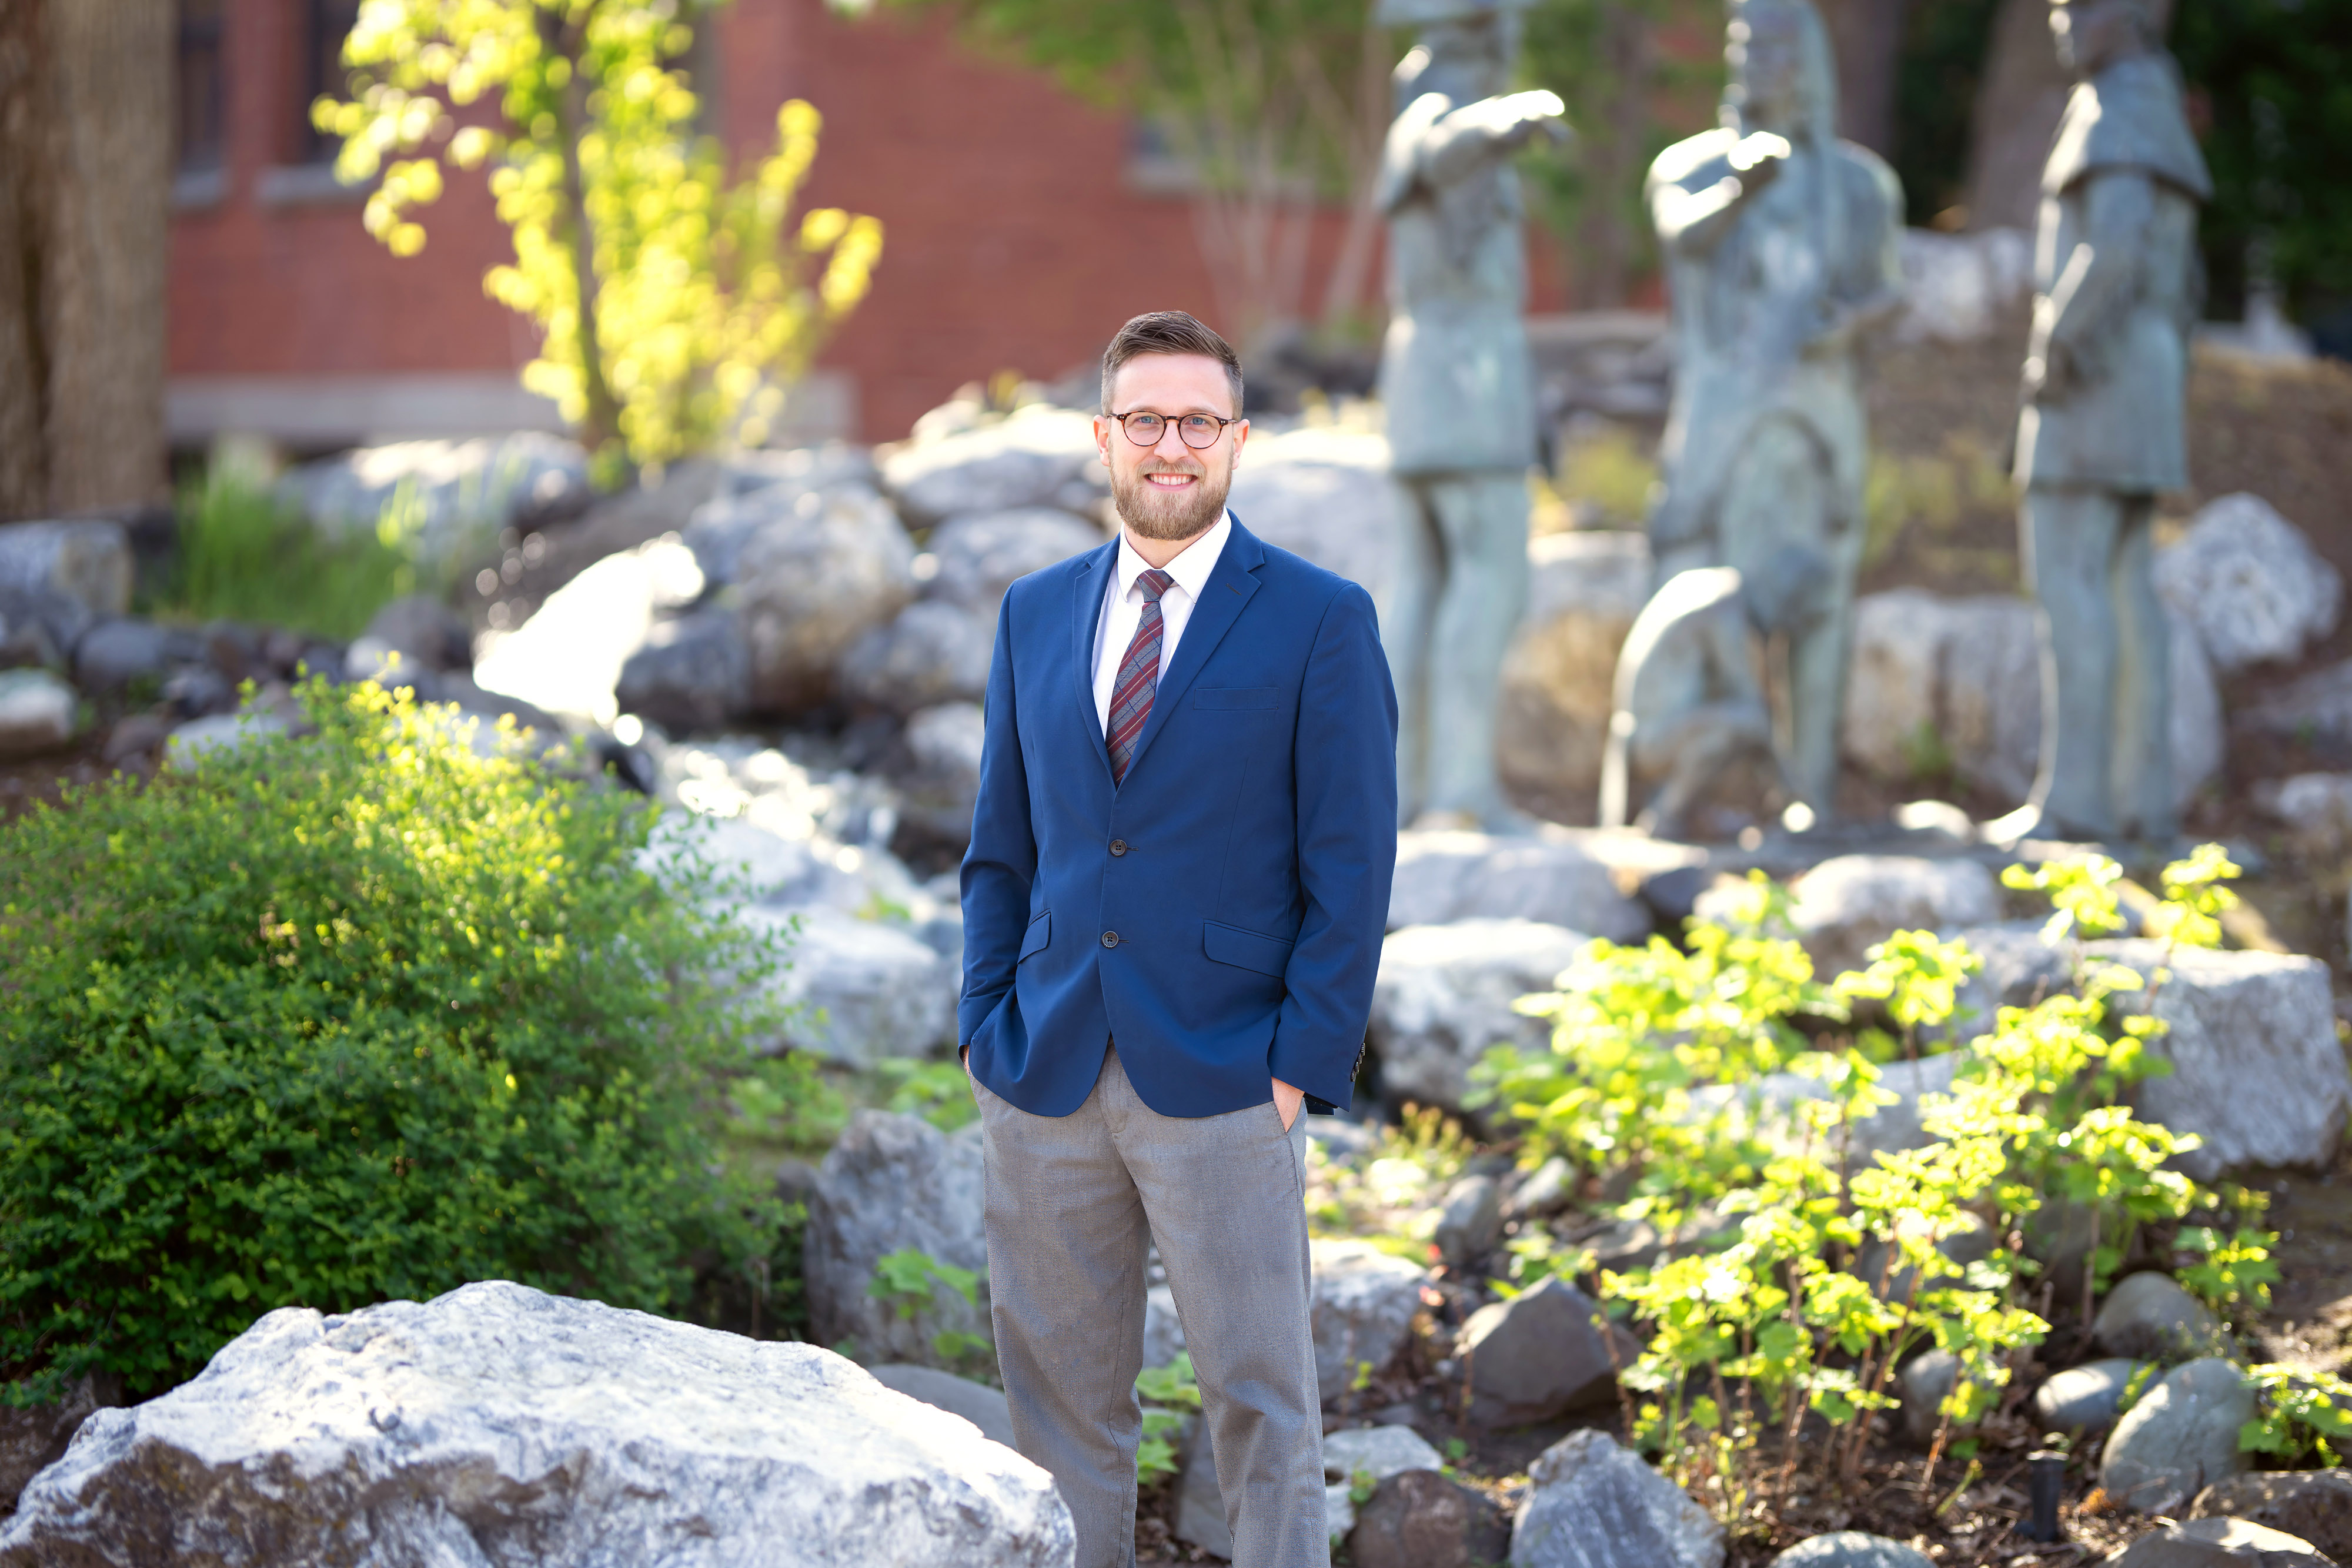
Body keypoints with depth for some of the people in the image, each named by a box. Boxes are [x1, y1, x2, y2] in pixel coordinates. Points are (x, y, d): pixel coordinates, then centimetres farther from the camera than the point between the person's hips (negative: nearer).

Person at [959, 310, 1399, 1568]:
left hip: (1220, 1086, -4)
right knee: (1060, 1404, 9)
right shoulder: (1037, 613, 11)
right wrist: (986, 1030, 6)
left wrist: (1303, 1069, -10)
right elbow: (1001, 849, 15)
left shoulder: (1319, 621, -2)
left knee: (1262, 1408, 0)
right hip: (1046, 1084, 4)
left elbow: (1349, 871, -5)